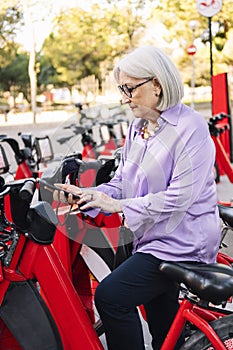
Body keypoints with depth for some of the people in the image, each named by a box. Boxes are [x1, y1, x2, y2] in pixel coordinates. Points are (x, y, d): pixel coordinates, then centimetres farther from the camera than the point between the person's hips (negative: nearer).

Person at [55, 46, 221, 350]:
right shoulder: (138, 126, 11)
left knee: (111, 297, -20)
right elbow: (122, 181, 11)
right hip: (153, 237, 9)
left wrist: (120, 206, -21)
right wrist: (89, 196, -8)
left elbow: (179, 197, -23)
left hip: (183, 241, -9)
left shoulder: (191, 128, -16)